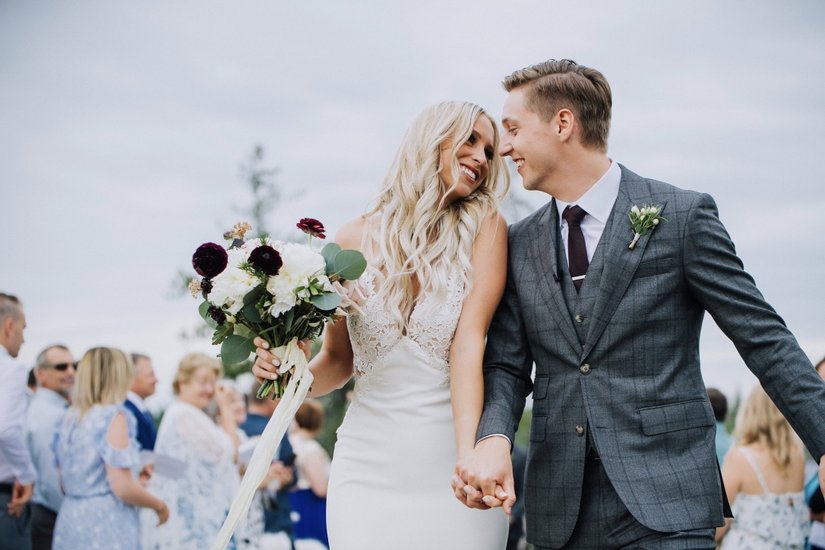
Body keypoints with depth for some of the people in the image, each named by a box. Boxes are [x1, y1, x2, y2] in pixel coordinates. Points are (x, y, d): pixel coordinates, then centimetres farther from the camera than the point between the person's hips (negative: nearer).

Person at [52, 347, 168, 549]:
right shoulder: (113, 416, -11)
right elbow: (123, 489, -17)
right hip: (107, 531, -8)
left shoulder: (68, 419, 11)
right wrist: (159, 505, 1)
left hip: (69, 525, 8)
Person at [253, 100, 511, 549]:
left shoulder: (484, 227, -1)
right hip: (368, 465, 1)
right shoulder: (355, 238, 3)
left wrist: (469, 453, -24)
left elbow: (469, 342, -12)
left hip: (449, 466, -1)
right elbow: (338, 359, 11)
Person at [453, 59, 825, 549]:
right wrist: (493, 439, -14)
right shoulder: (521, 244, 11)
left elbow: (765, 341, -1)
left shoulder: (682, 215, -2)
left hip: (665, 500, -4)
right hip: (560, 506, 4)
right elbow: (506, 365, 7)